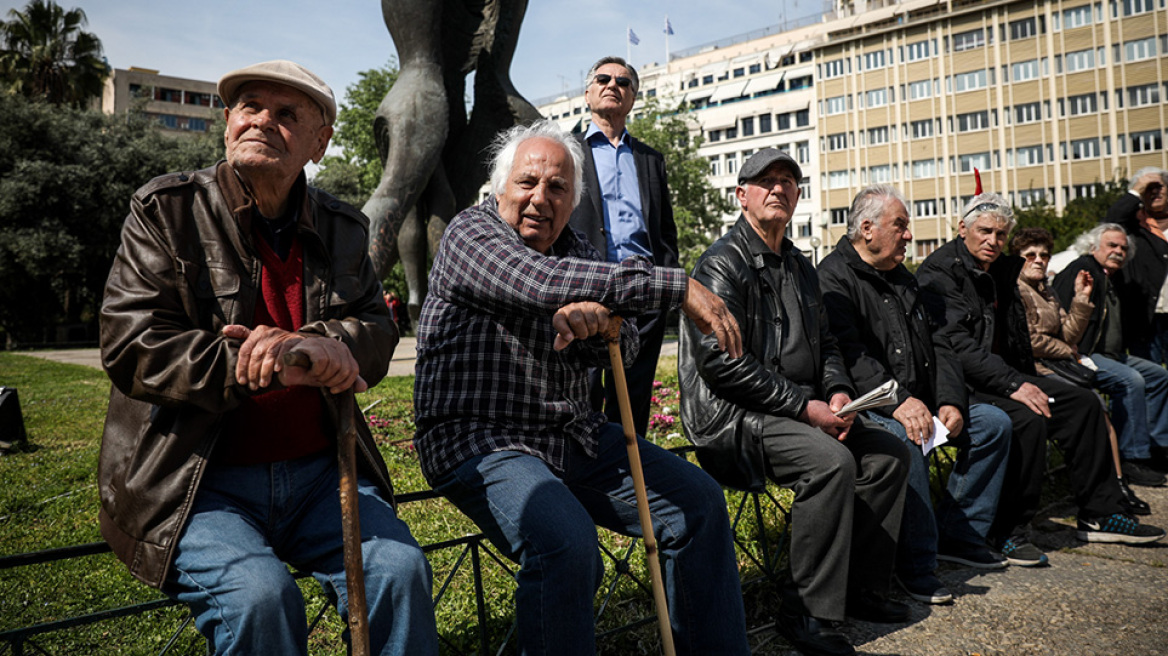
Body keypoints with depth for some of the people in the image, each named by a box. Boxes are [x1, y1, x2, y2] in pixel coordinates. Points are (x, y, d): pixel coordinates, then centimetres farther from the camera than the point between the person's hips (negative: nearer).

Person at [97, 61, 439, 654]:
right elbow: (130, 346, -9)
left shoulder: (342, 228, 12)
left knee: (399, 569, -20)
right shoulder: (164, 211, 1)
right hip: (195, 482, -2)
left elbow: (376, 333, 4)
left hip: (318, 469, 3)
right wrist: (274, 366, -20)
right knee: (258, 595, -28)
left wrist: (318, 346, -21)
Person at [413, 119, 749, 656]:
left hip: (575, 436, 7)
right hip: (479, 441, -7)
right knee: (566, 541, -33)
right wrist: (678, 288, -29)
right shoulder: (471, 234, -6)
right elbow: (539, 283, -28)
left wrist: (591, 319, -22)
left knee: (699, 502, 0)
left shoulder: (574, 249, 15)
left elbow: (625, 344, 4)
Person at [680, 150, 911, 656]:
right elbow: (722, 362, -20)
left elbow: (824, 343, 25)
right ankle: (807, 612, -17)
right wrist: (804, 406, -18)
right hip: (731, 416, -9)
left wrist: (838, 391, 2)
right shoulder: (723, 264, -11)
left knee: (890, 453, 0)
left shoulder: (799, 266, 18)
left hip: (799, 412, 9)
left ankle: (860, 585, 11)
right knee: (830, 460, -29)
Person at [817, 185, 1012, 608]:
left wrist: (949, 402, 0)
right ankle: (916, 565, -22)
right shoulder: (833, 277, -8)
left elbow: (935, 347, 16)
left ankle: (957, 534, 9)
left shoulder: (902, 279, 20)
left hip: (917, 401, 9)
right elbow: (849, 355, -22)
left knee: (993, 423, 3)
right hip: (868, 406, -9)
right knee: (906, 440, -36)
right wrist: (898, 402, -31)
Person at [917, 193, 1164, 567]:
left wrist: (1025, 382, 11)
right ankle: (1008, 532, -18)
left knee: (1083, 402, 2)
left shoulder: (1003, 269, 15)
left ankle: (1098, 516, 12)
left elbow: (1016, 340, 25)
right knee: (1026, 418, -31)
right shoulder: (938, 272, -13)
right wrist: (1012, 385, -26)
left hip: (1004, 378, 9)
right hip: (960, 384, -9)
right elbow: (956, 345, -23)